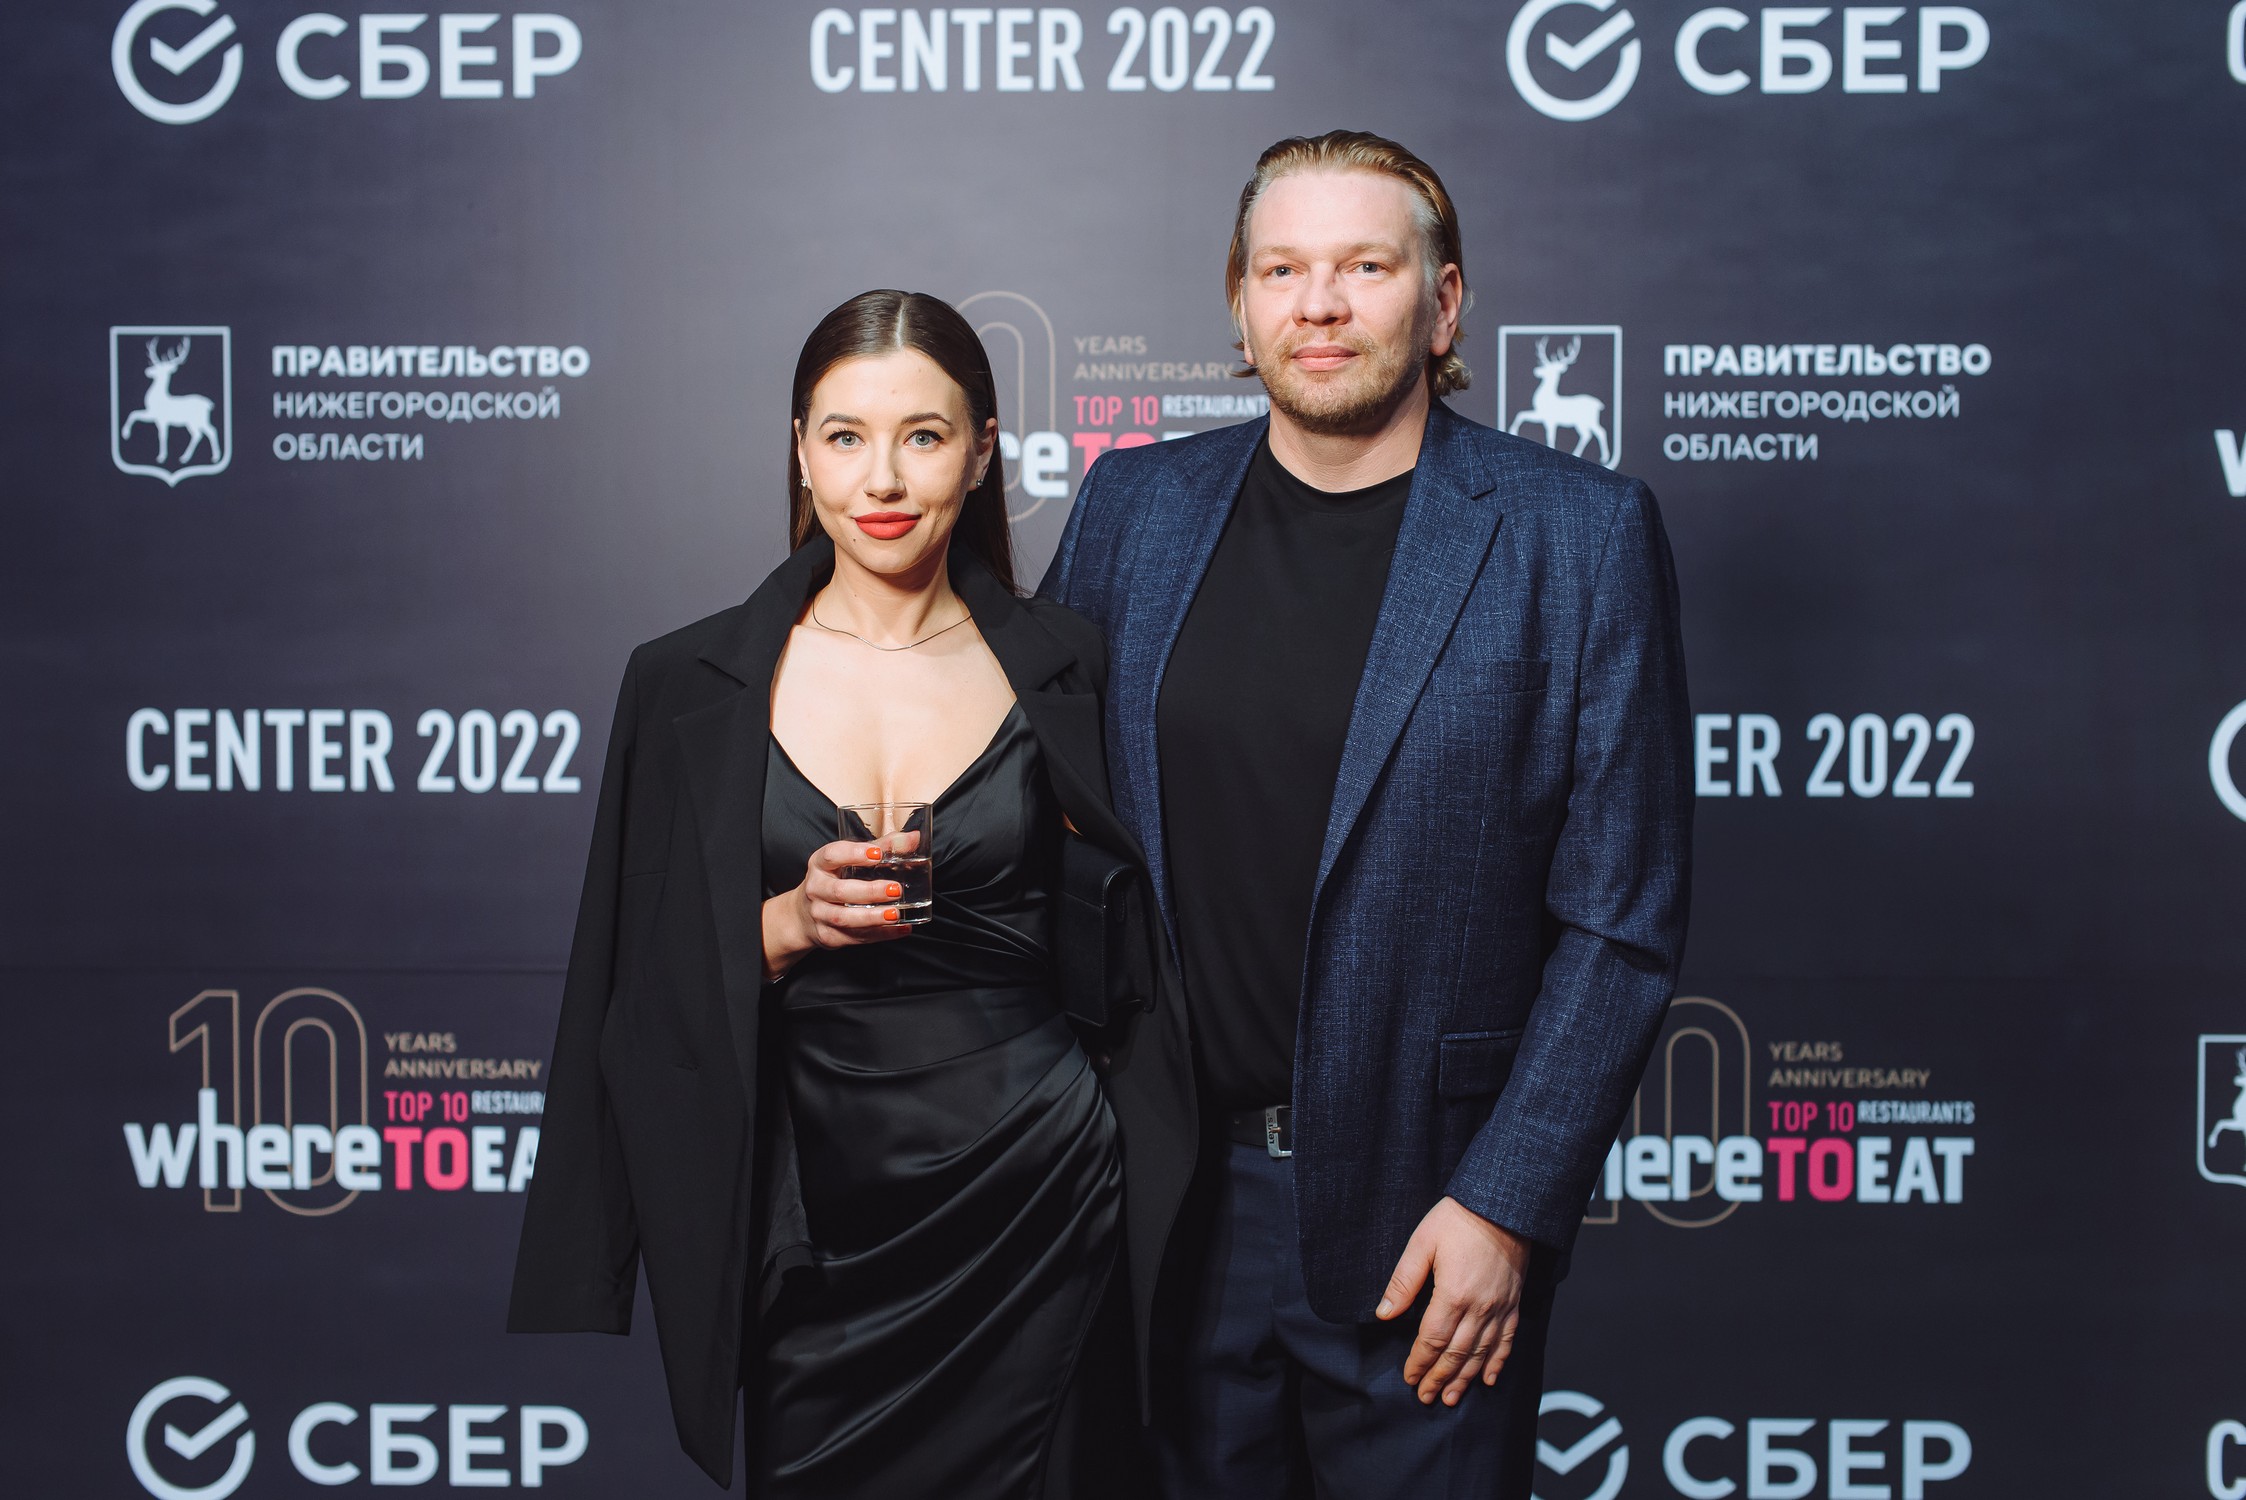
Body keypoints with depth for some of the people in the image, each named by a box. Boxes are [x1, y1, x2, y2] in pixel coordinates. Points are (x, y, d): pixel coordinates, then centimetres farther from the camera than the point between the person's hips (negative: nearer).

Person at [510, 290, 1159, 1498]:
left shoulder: (1062, 670, 1)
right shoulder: (692, 685, 0)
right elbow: (648, 992, 1)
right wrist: (790, 924, -15)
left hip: (1026, 1200, 1)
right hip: (808, 1218, 0)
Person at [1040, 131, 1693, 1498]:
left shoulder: (1578, 533, -6)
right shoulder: (1136, 508, 4)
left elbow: (1624, 914, -7)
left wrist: (1504, 1206, -11)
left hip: (1426, 1222, -2)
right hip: (1171, 1198, 3)